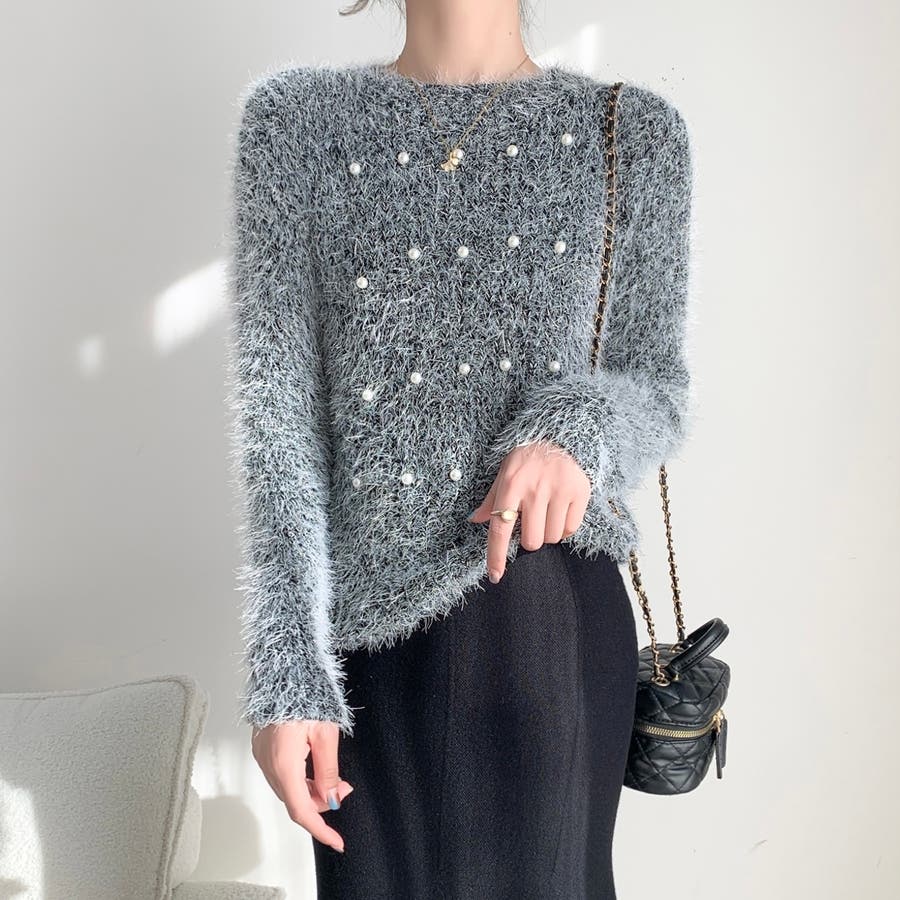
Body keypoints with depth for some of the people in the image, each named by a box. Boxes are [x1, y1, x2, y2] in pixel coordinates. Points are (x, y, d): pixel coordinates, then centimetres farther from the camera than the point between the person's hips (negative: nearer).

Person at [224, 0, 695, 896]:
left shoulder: (632, 129, 4)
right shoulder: (294, 117, 2)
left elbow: (658, 383, 6)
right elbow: (274, 403, -5)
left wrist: (581, 423, -19)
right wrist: (285, 676, -13)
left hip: (554, 611, 1)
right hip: (373, 621, 0)